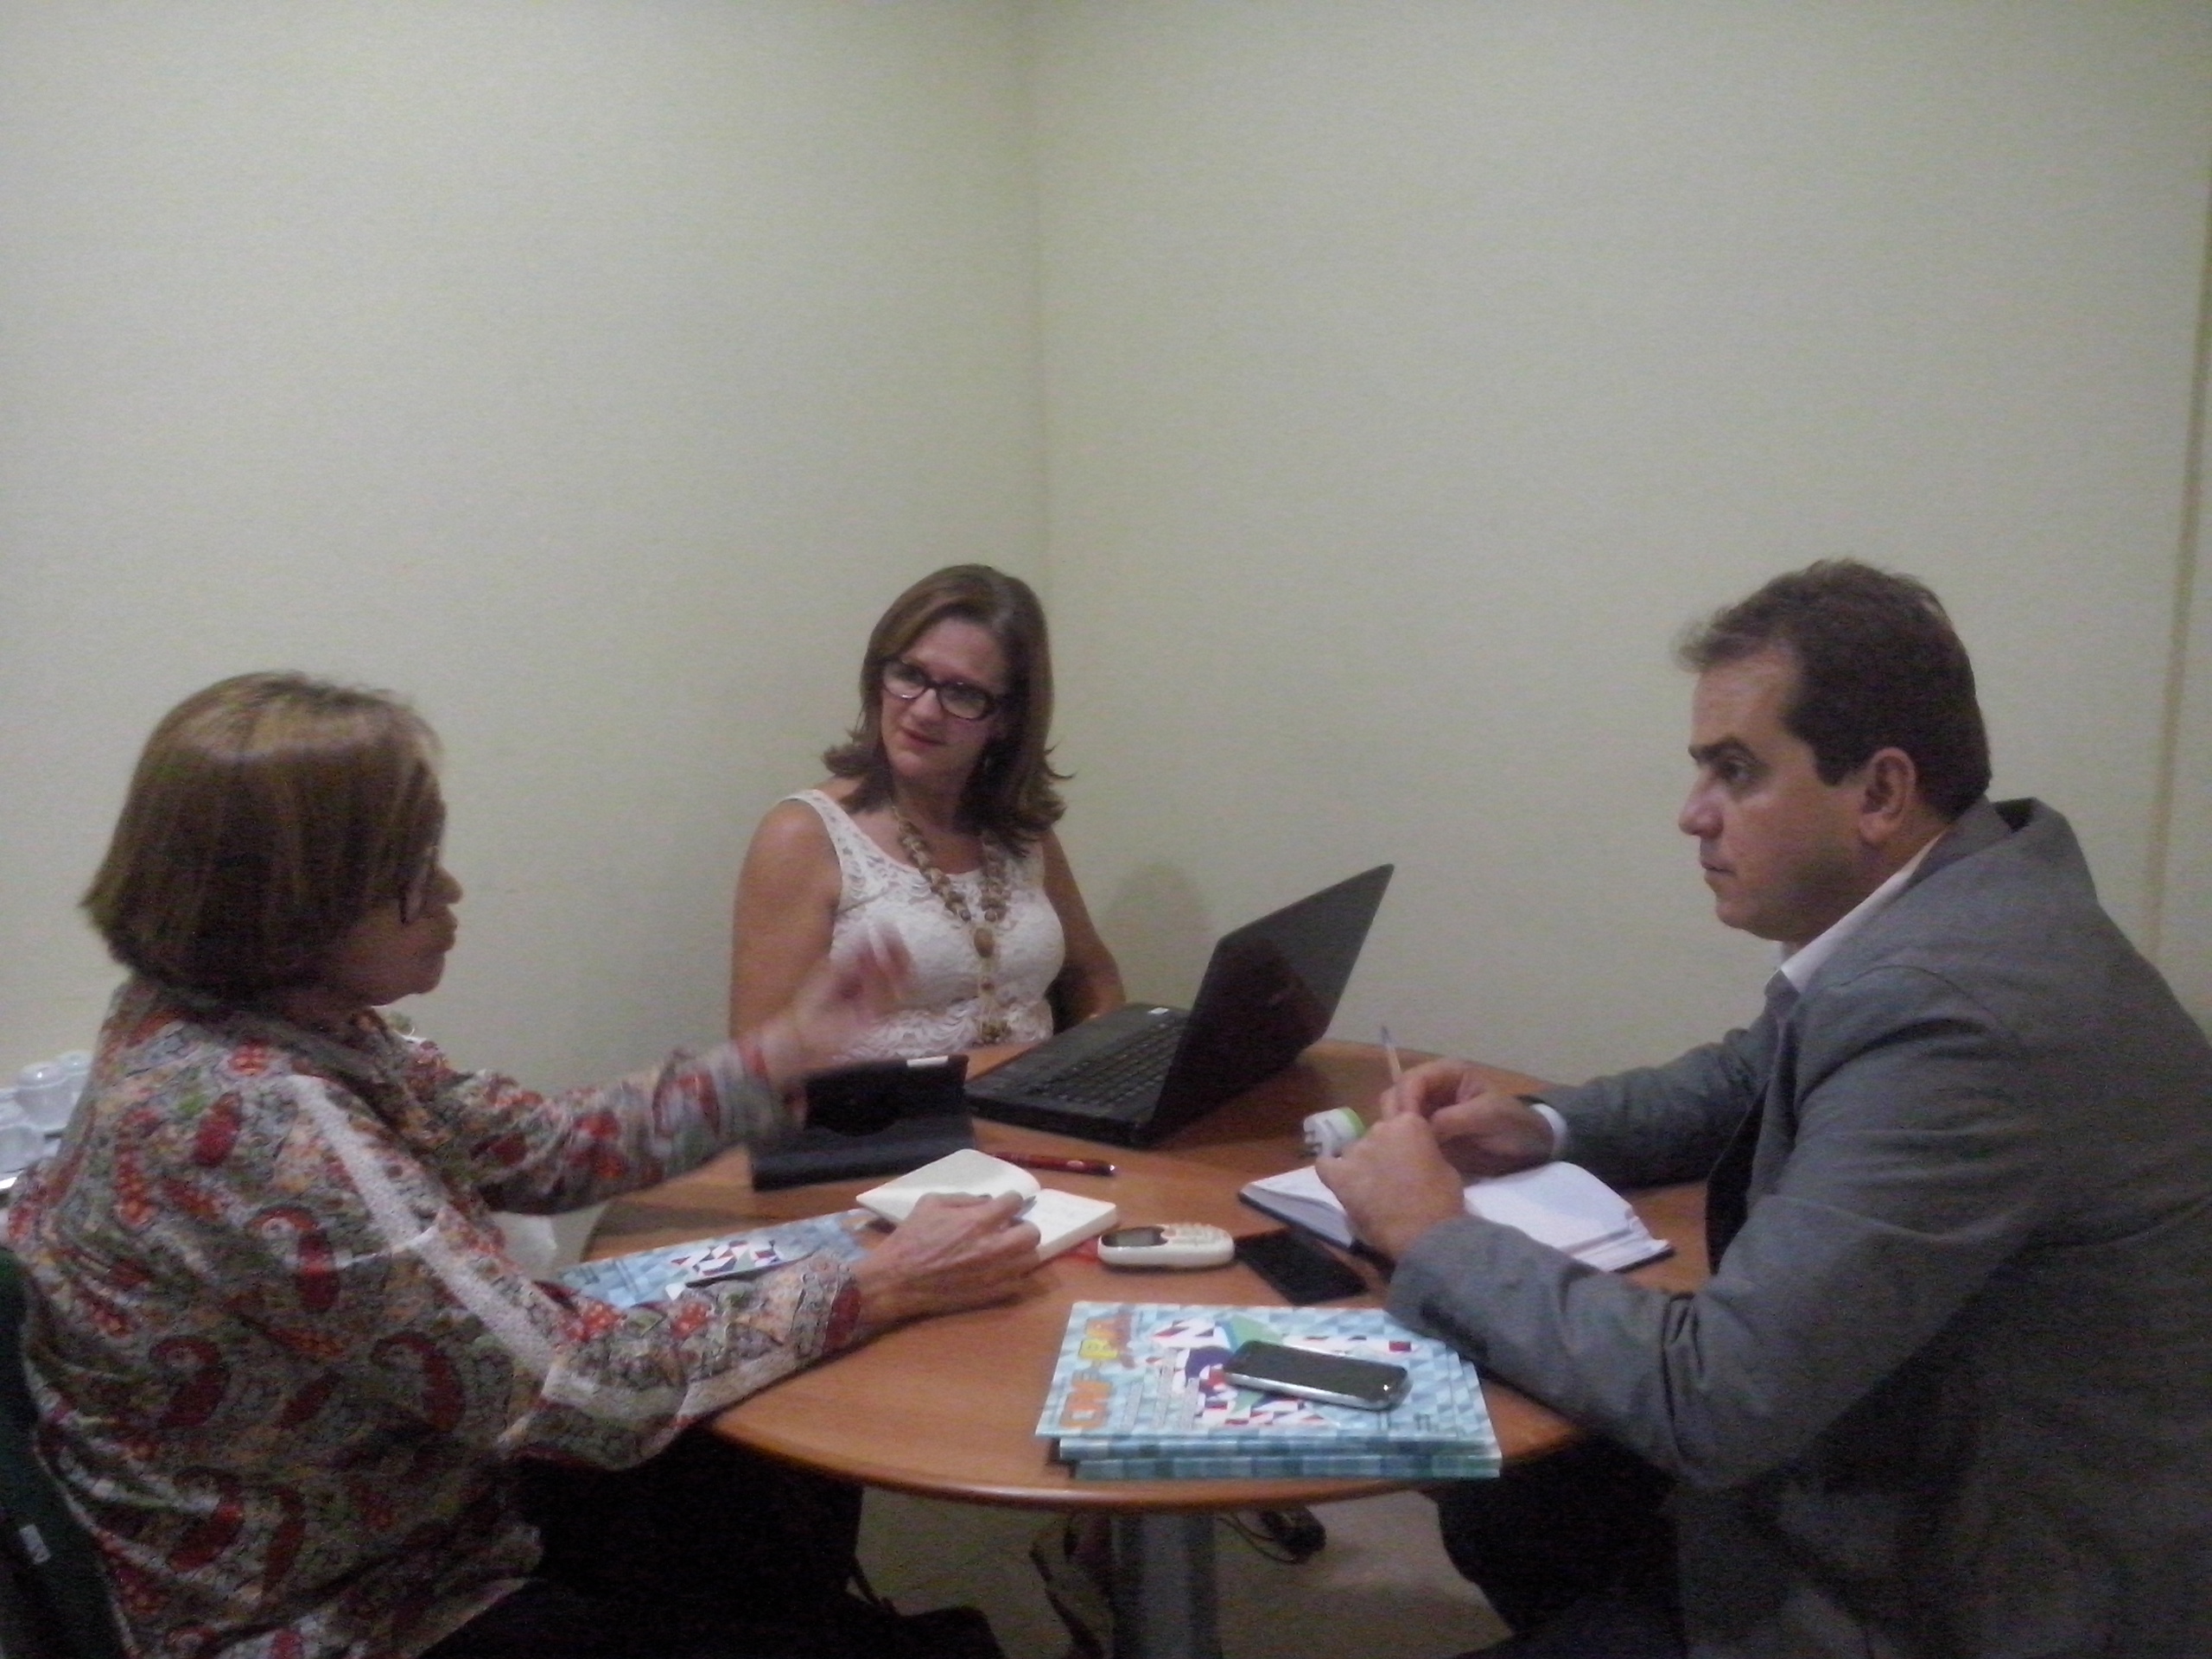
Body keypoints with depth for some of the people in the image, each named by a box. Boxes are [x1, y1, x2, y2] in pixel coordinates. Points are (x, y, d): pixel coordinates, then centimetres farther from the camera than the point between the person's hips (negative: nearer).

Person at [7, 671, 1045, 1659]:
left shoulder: (276, 1021, -6)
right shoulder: (251, 1122, -33)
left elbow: (543, 1148, 4)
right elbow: (577, 1384, -31)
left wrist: (784, 1050, 0)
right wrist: (878, 1289, -22)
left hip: (417, 1511, 8)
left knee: (795, 1495, 18)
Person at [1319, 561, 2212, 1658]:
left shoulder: (1954, 1005, -31)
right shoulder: (1952, 898, -2)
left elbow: (1711, 1398, -30)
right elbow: (1758, 1077, 15)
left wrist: (1436, 1237, -17)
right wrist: (1544, 1129, -1)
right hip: (1945, 1467, 8)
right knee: (1503, 1498, 11)